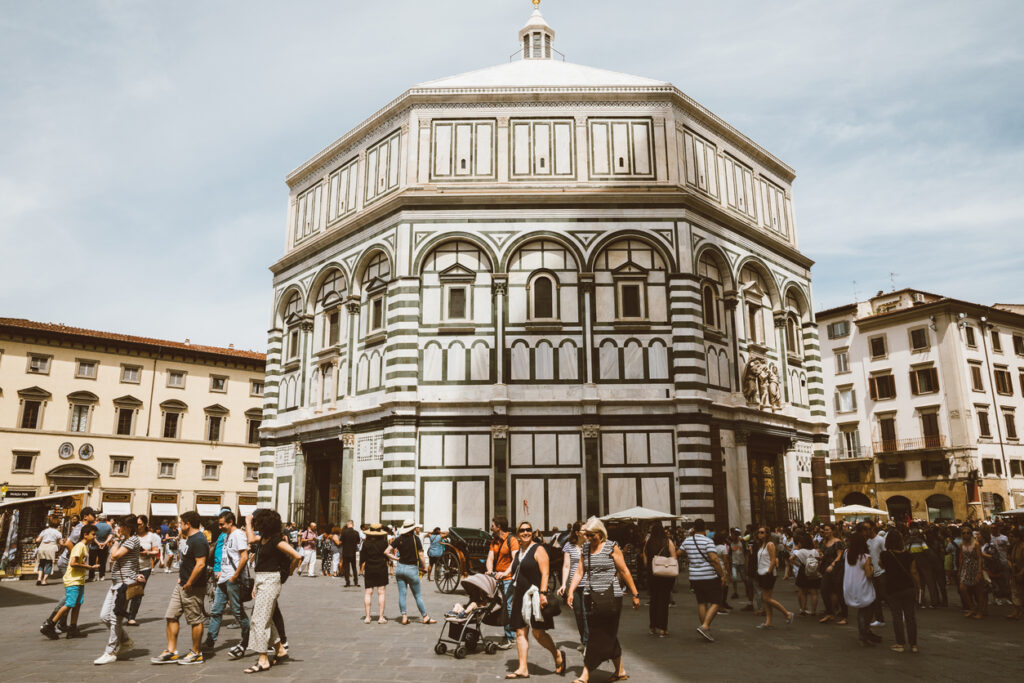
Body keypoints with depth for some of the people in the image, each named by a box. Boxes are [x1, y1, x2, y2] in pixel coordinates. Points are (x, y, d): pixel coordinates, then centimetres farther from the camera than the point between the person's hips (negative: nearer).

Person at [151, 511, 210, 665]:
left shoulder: (198, 540, -20)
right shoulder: (190, 538, 14)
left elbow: (200, 564, -27)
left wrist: (188, 584, -20)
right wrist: (181, 578, 16)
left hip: (193, 588, -10)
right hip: (181, 585, 10)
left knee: (196, 620, 1)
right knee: (171, 616, 10)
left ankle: (196, 654, 12)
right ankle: (171, 652, 18)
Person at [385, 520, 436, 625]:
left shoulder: (398, 539, 0)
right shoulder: (415, 538, -10)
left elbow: (387, 552, -2)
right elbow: (420, 555, -10)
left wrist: (396, 558, 7)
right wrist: (425, 566, 3)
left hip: (400, 567, 3)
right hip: (412, 569, -3)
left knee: (402, 594, 8)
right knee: (418, 595, 6)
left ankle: (404, 617, 8)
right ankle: (425, 617, 14)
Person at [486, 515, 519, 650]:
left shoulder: (512, 540, -8)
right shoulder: (494, 541, 14)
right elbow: (490, 558, 4)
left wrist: (506, 573, -32)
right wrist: (489, 570, -16)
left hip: (508, 578, -7)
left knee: (507, 606, -11)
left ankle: (509, 637, -6)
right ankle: (512, 634, 20)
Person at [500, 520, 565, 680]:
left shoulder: (538, 549, -6)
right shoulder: (518, 552, 16)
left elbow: (544, 573, -13)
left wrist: (543, 593, -22)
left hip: (534, 595, -7)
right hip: (520, 597, 7)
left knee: (538, 633, -6)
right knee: (520, 632, 5)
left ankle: (558, 656, 17)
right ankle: (523, 668, 10)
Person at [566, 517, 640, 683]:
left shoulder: (611, 547, -5)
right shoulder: (585, 549, 10)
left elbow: (624, 571, -3)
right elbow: (579, 572, 7)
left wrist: (635, 594, -1)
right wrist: (571, 591, -6)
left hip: (610, 595, -5)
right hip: (591, 597, 5)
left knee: (600, 637, -4)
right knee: (609, 637, 11)